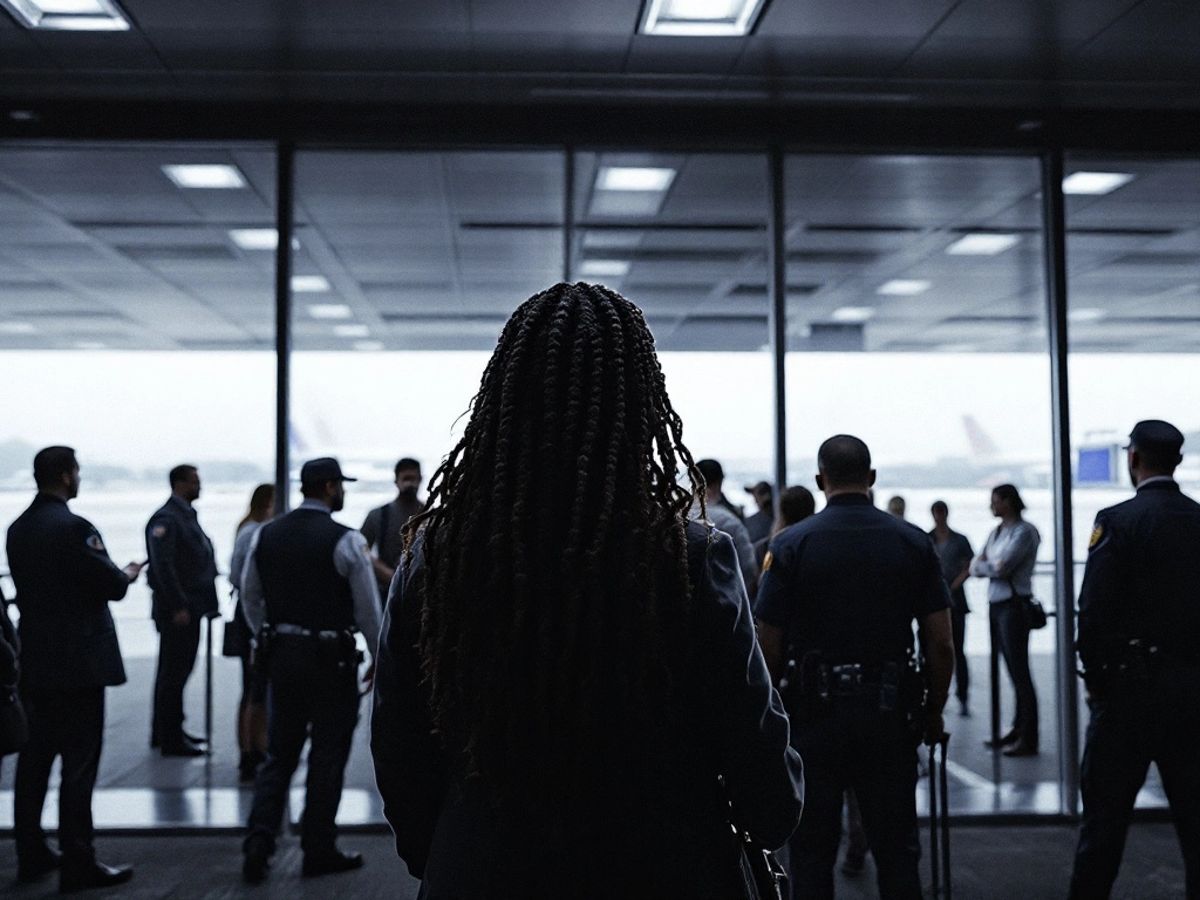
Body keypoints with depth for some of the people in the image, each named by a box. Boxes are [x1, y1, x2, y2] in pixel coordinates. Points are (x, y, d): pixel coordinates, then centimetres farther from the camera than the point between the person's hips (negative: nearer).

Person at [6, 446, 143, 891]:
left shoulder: (18, 529, 8)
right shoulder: (74, 528, -17)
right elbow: (111, 585, -15)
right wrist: (128, 574, 7)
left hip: (34, 662, 8)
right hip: (78, 662, -8)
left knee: (35, 757, 15)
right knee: (79, 762, -2)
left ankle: (31, 853, 24)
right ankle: (78, 864, 3)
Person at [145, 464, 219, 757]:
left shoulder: (186, 515, 16)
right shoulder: (165, 519, -14)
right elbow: (162, 566, -21)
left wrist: (207, 603, 14)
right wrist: (178, 607, -22)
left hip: (189, 608, 10)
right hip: (177, 610, -10)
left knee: (173, 671, 17)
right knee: (174, 673, -4)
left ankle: (165, 732, 28)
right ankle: (171, 740, 2)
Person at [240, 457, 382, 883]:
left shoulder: (265, 535, 3)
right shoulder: (346, 541, -13)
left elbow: (250, 599, 11)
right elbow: (368, 609, -10)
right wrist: (378, 657, 3)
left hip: (281, 655, 5)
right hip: (331, 657, -5)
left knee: (279, 753, 15)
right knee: (328, 757, 7)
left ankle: (258, 843, 6)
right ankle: (319, 850, 15)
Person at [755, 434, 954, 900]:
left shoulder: (792, 543, -6)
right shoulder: (913, 541, 0)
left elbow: (769, 647, -6)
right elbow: (941, 644, -1)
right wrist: (934, 712, 12)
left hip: (814, 710, -1)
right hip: (890, 713, 2)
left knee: (812, 851, 8)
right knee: (896, 850, 11)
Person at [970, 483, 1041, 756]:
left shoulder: (1024, 531, -8)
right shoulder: (996, 533, 17)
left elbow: (1002, 567, -17)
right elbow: (975, 566, 11)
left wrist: (984, 565, 1)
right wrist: (993, 566, -8)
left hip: (1014, 605, -8)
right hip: (996, 604, 8)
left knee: (1020, 672, -6)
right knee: (1013, 671, 11)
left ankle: (1028, 739, -2)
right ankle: (1018, 730, 16)